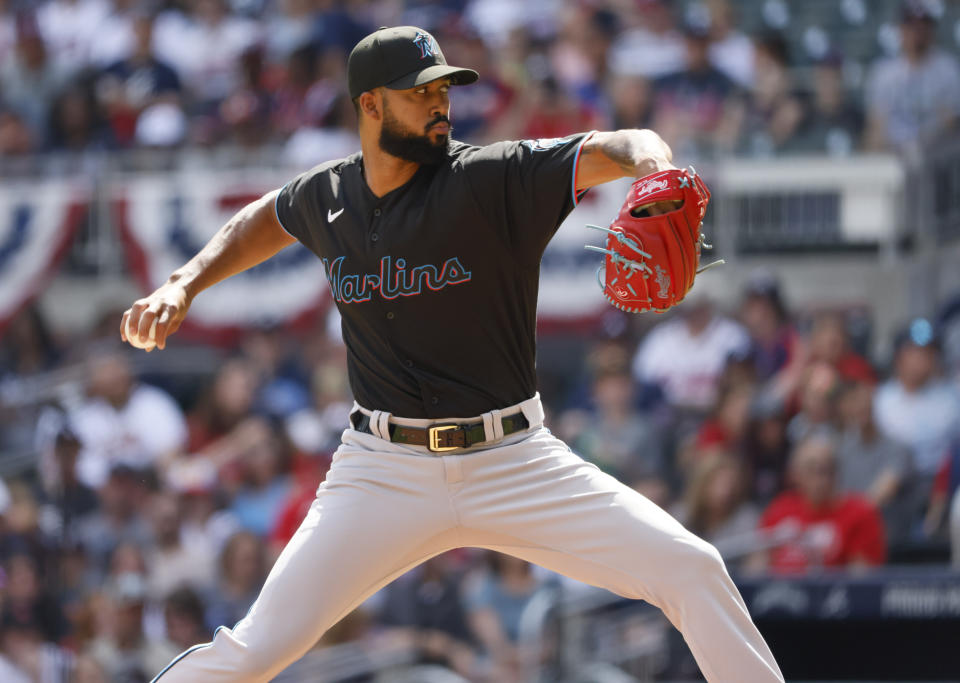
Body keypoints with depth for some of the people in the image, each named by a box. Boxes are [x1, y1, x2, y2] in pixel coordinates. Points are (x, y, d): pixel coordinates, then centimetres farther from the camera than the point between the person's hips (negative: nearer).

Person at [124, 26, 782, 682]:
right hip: (385, 473, 1)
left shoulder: (492, 178, -9)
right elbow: (262, 221, 27)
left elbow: (621, 149, -21)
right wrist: (184, 285, 14)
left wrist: (656, 174, -44)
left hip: (516, 460, -1)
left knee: (692, 570, -14)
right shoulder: (327, 197, 3)